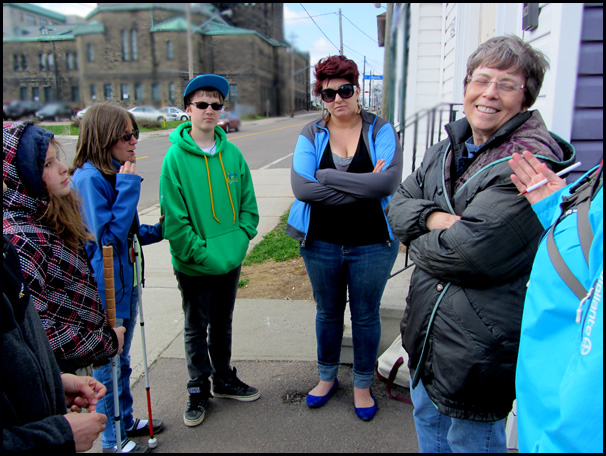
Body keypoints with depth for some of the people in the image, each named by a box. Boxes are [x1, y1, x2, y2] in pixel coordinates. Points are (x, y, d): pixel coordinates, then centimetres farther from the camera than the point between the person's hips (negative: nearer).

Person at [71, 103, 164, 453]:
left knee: (121, 360, 24)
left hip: (125, 283, 9)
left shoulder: (116, 173, 7)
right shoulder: (89, 178, -21)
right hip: (106, 290, -9)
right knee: (108, 365, 9)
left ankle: (126, 420, 43)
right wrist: (128, 186, -25)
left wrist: (157, 230, 9)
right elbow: (106, 236, -25)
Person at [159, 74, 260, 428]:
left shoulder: (232, 153, 1)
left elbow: (249, 204, 6)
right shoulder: (176, 157, -11)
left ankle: (224, 379, 39)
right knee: (196, 329, 12)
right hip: (194, 266, -4)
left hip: (231, 262, 4)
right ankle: (199, 390, 31)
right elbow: (174, 217, -14)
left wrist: (240, 240, -5)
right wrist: (201, 253, -17)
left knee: (223, 323, 20)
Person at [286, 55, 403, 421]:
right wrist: (363, 187, -19)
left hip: (371, 244, -1)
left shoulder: (381, 130, -4)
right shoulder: (311, 135, -1)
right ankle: (327, 377, 41)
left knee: (366, 315, 12)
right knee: (328, 312, 18)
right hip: (321, 243, 2)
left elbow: (389, 181, -21)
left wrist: (328, 176, -19)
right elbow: (301, 186, -17)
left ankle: (363, 385, 35)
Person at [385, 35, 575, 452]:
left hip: (479, 342, -8)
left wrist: (420, 242, -9)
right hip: (426, 325, 8)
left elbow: (470, 251, -30)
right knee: (427, 421, 29)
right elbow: (397, 204, 4)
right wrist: (431, 216, -18)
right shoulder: (447, 150, 5)